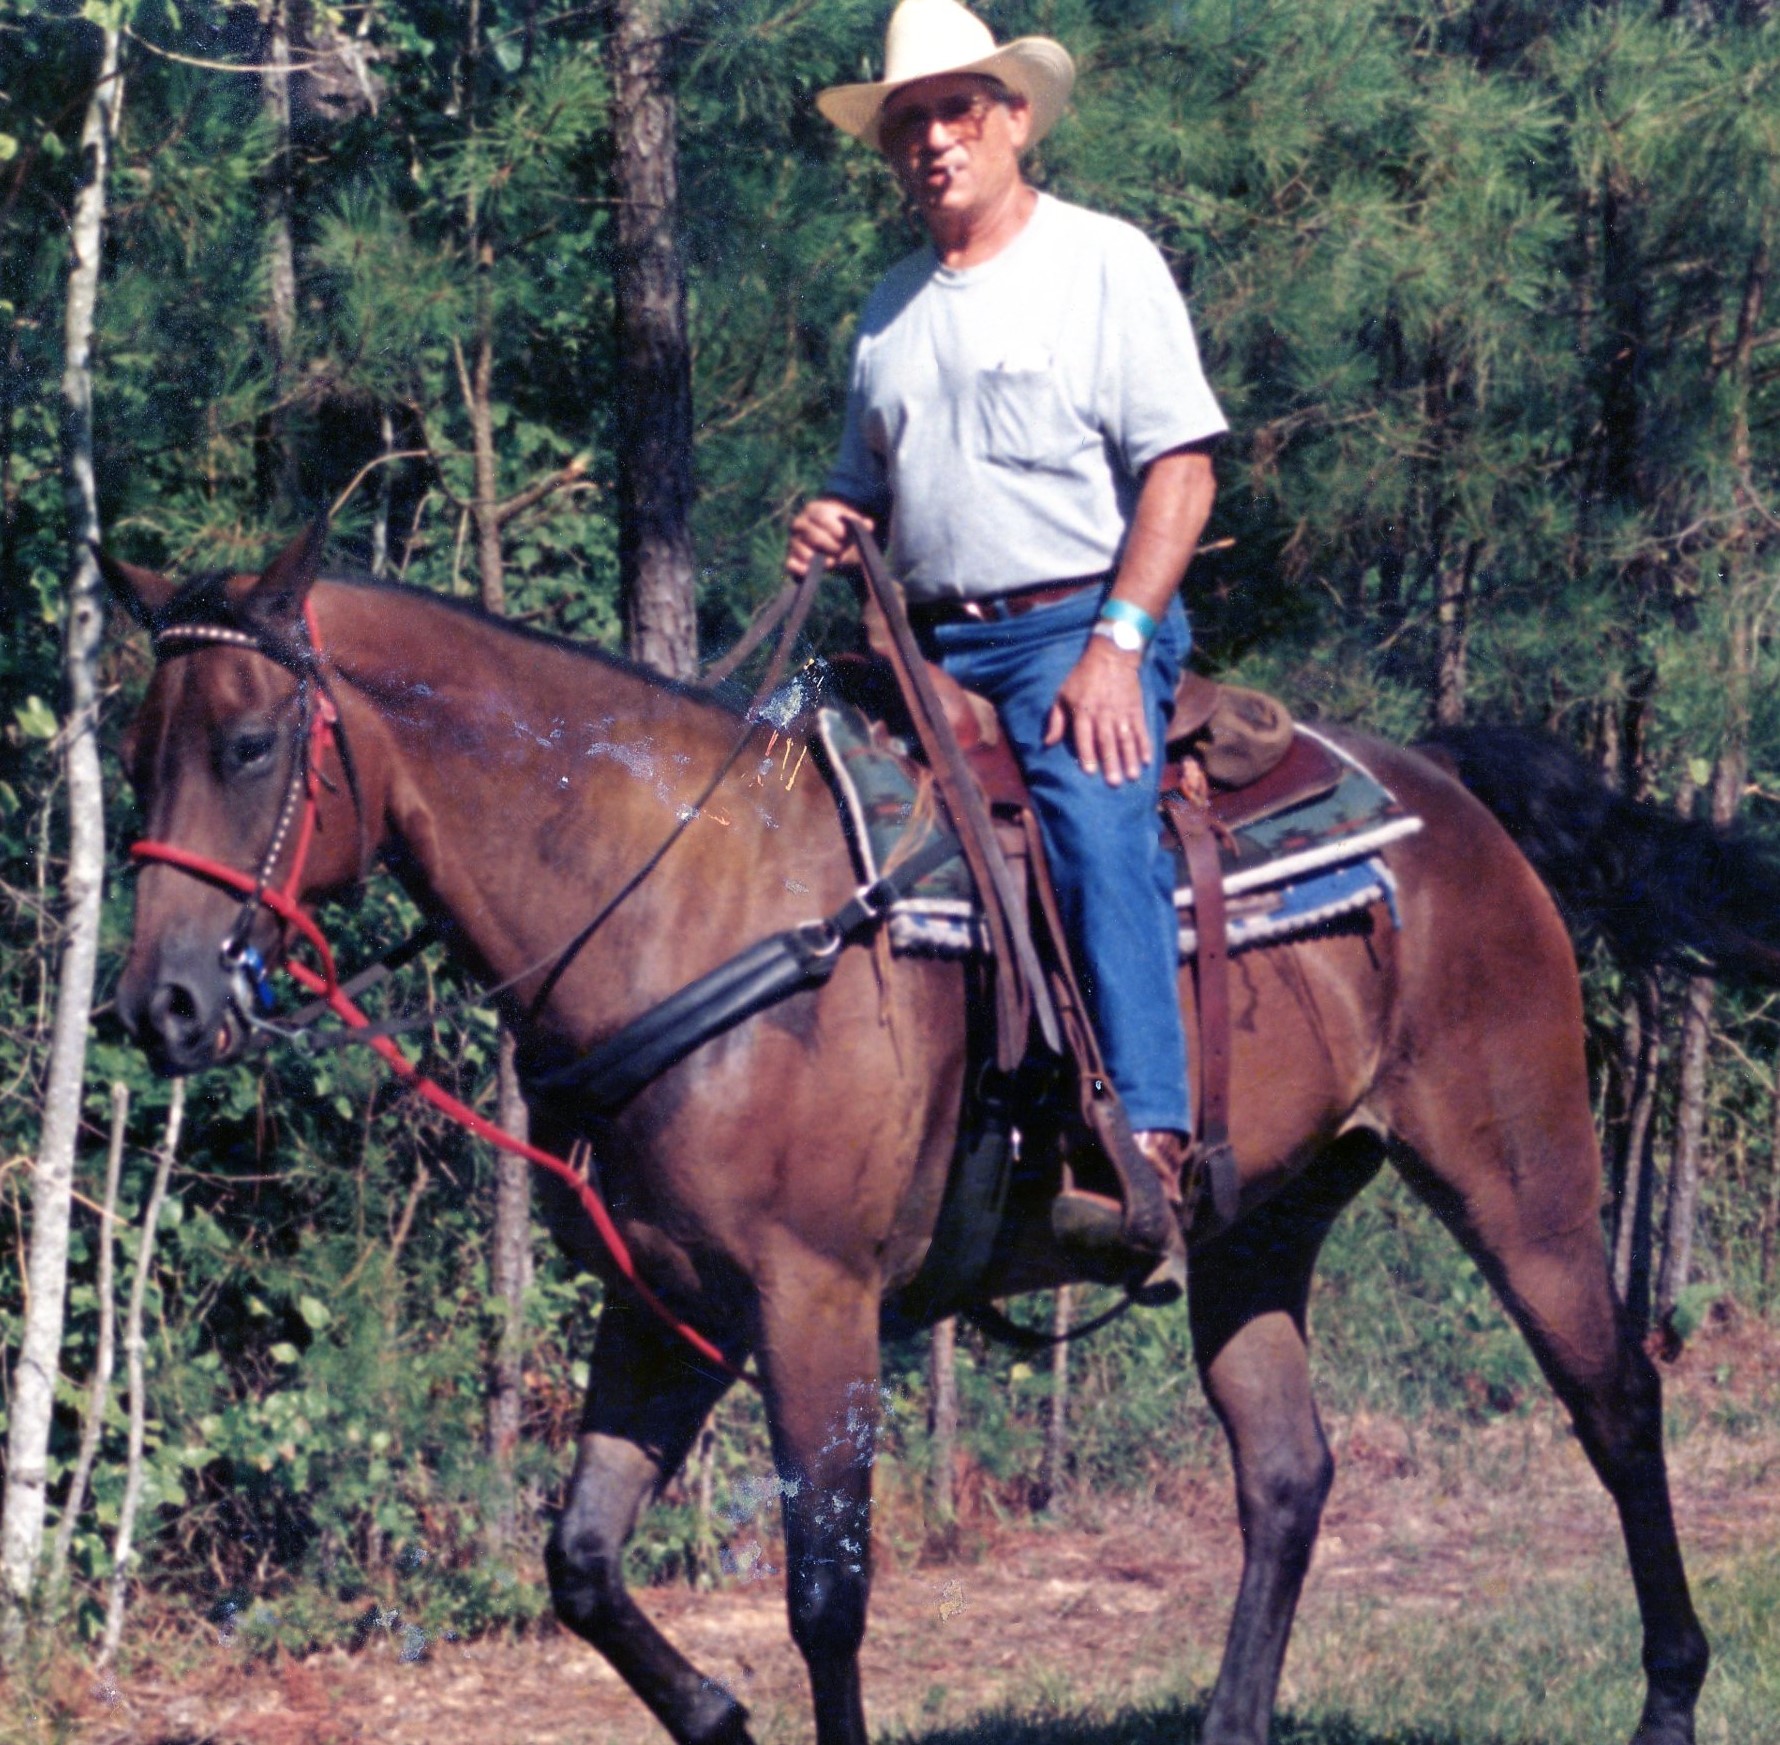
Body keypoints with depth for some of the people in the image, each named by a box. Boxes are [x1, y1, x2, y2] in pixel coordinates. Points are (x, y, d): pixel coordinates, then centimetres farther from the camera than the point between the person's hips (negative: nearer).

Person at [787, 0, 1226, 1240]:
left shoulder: (1106, 264, 1)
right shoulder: (893, 309, 19)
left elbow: (1181, 467, -7)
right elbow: (874, 483, 29)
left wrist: (1115, 644, -17)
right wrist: (830, 527, 3)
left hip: (1079, 627, -7)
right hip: (934, 645, 7)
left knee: (1093, 822, -29)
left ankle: (1150, 1134, -37)